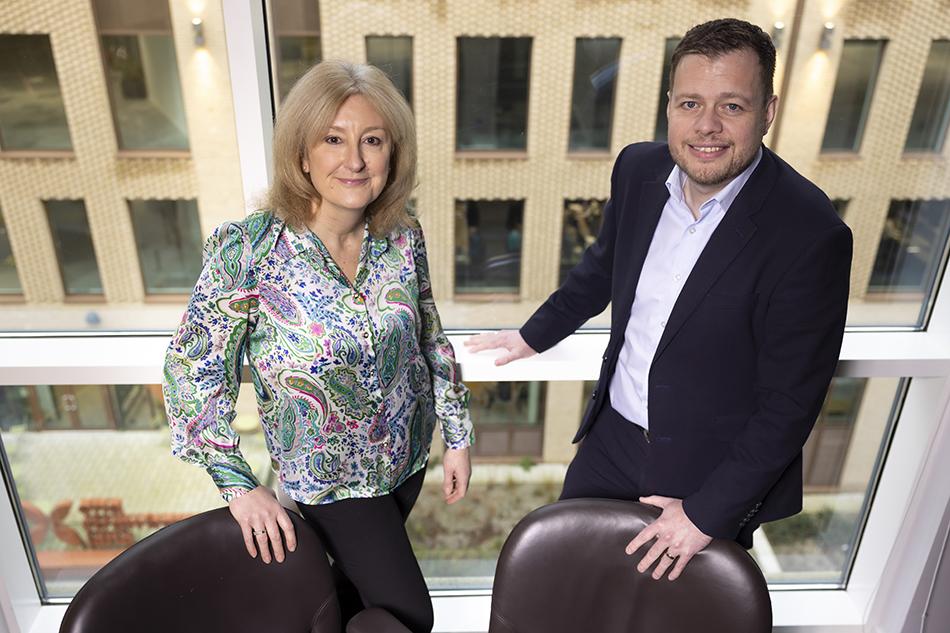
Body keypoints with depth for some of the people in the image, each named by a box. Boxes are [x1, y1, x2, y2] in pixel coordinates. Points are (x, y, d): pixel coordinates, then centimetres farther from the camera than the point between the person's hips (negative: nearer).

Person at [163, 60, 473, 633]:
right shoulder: (245, 250, -26)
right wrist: (238, 484, -15)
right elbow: (192, 368, -15)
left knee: (361, 572, 28)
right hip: (330, 477, -4)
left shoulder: (404, 237, -14)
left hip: (408, 454, 4)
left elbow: (431, 338, 0)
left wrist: (458, 433, 3)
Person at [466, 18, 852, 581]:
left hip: (719, 471, -4)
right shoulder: (638, 168, -10)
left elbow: (791, 401, -19)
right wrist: (535, 335, 20)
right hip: (614, 436, 5)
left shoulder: (811, 236, -26)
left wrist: (708, 513, -16)